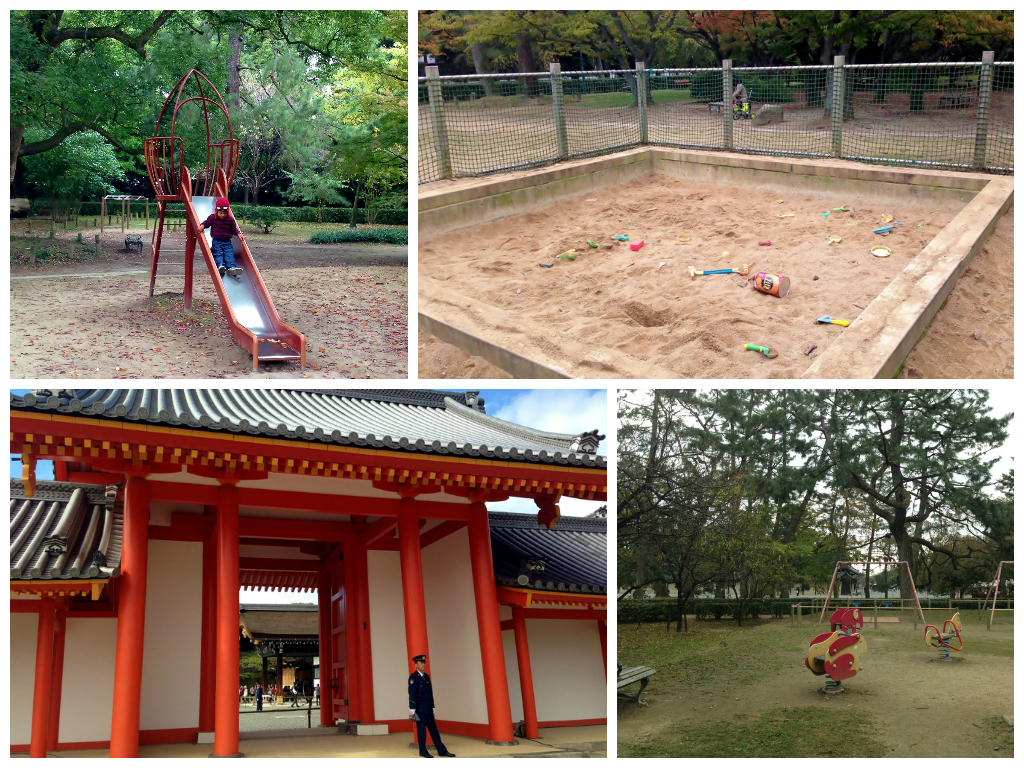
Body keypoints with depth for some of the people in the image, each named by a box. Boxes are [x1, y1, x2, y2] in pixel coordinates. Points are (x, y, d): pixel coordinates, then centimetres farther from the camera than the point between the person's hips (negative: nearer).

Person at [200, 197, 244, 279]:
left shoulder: (230, 219, 7)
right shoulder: (212, 218, 4)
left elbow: (234, 229, 14)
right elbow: (206, 223, 8)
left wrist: (239, 234, -4)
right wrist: (202, 226, -14)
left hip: (227, 242, 1)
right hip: (216, 242, -1)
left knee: (229, 254, -19)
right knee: (218, 253, -21)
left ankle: (231, 267, -38)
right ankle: (220, 266, -41)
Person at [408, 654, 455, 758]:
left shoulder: (426, 676, 14)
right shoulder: (413, 677, -9)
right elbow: (412, 694, -14)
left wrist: (432, 707, 16)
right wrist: (412, 710, -17)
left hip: (428, 708, 7)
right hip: (420, 708, -7)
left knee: (434, 729, 7)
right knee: (422, 729, -1)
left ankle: (442, 751, 8)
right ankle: (423, 751, 10)